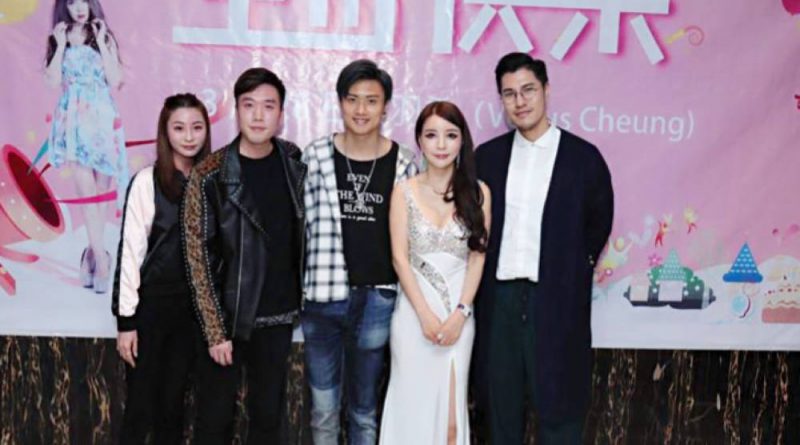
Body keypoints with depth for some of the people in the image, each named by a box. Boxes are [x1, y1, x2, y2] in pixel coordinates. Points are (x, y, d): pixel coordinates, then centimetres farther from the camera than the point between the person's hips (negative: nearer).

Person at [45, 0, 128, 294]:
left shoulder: (104, 38, 7)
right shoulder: (59, 39, 8)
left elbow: (115, 81, -4)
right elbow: (54, 81, -3)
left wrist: (101, 44, -8)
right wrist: (62, 45, -7)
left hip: (102, 120, 1)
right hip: (74, 122, 0)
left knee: (101, 189, 5)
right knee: (86, 190, -10)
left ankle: (93, 251, 17)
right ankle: (101, 258, -11)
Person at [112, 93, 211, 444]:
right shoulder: (147, 181, -9)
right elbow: (130, 251, -9)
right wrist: (126, 319, -11)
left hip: (192, 305, 4)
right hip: (151, 303, -4)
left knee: (172, 405, 13)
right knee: (141, 409, 3)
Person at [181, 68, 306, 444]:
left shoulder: (295, 163, 0)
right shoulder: (208, 176, -12)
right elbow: (199, 258, -11)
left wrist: (303, 297, 9)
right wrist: (215, 331, -12)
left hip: (278, 317, 3)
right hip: (227, 318, -3)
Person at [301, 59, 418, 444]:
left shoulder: (402, 163, 0)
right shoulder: (316, 156, -1)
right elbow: (299, 225, 3)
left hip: (376, 300, 0)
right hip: (322, 297, 0)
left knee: (364, 412, 14)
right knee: (323, 411, 10)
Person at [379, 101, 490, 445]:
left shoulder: (478, 192, 2)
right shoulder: (404, 192, -1)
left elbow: (478, 257, 0)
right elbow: (400, 258, -4)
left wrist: (460, 313, -9)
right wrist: (426, 314, -10)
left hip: (458, 312, 1)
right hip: (414, 311, -1)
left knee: (451, 412, 5)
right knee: (413, 405, 5)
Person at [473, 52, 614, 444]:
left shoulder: (583, 157, -3)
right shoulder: (487, 156, 6)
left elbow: (598, 224, 6)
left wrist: (572, 271, 3)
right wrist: (478, 287, 5)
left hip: (557, 302, -3)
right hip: (500, 299, 3)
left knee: (557, 410, 5)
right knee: (501, 409, 14)